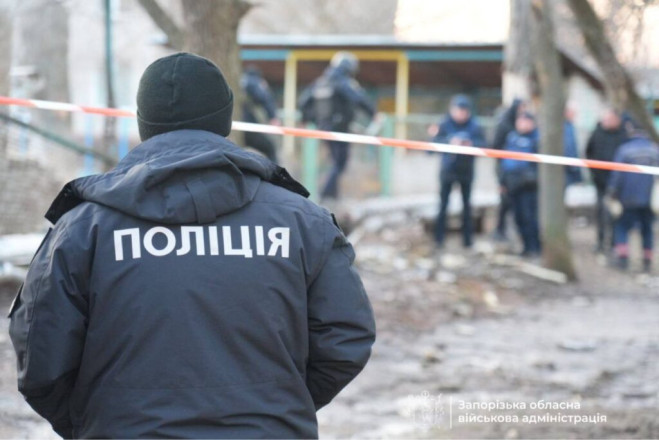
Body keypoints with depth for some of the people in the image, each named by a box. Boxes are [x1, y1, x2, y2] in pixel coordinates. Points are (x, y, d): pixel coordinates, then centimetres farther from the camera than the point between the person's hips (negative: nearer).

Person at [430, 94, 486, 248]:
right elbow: (436, 141, -13)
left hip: (466, 170, 1)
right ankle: (439, 237, 5)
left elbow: (482, 143, -7)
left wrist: (471, 144, -27)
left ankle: (467, 237, 14)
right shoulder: (445, 124, -7)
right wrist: (450, 142, -29)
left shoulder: (474, 126, -4)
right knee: (443, 204, 0)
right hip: (448, 170, -1)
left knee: (467, 204, 7)